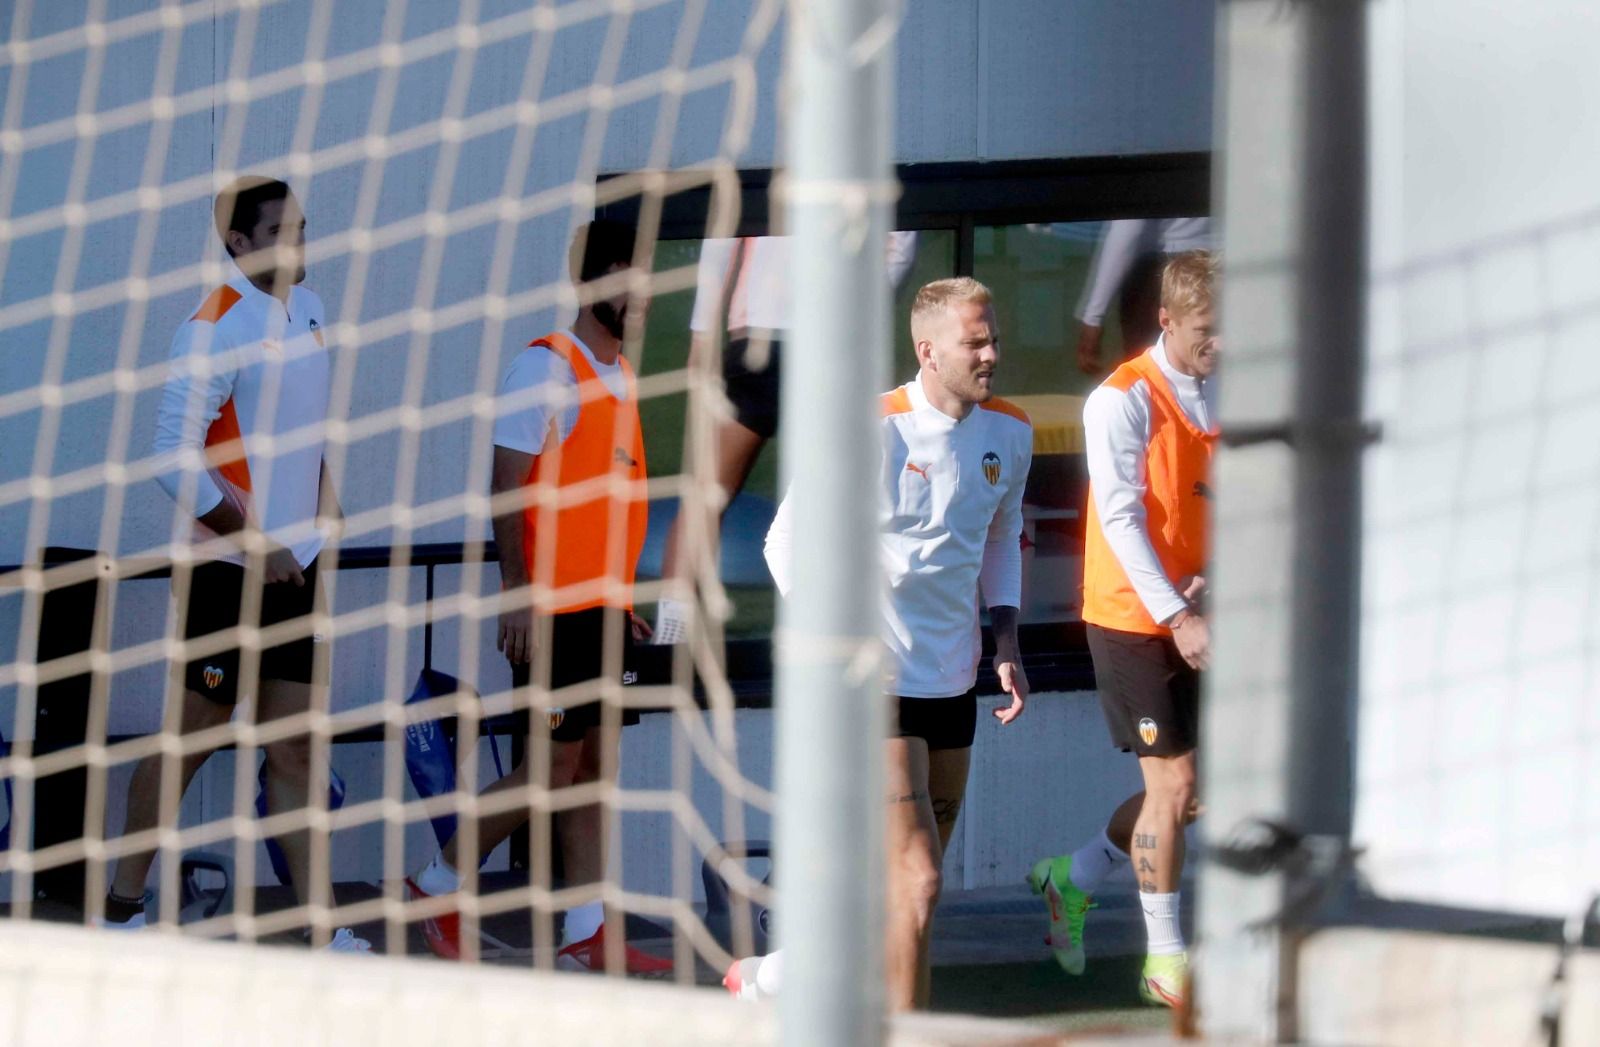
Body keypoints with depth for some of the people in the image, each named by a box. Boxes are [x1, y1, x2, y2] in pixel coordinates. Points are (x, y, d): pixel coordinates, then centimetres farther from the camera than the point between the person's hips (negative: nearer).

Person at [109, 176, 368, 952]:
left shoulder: (307, 308, 8)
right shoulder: (216, 329, -15)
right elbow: (174, 457, -19)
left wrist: (321, 499, 12)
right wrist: (254, 543, -18)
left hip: (294, 566, 7)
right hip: (230, 570, -7)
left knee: (294, 747, 5)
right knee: (192, 736, 0)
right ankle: (122, 910, 10)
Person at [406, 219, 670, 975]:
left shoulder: (620, 375, 15)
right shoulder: (547, 367, -11)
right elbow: (507, 489, -14)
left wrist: (621, 595, 18)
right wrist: (519, 594, -20)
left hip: (601, 606, 8)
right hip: (551, 610, -8)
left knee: (598, 769, 6)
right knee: (553, 769, -5)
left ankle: (585, 935, 8)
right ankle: (436, 888, 8)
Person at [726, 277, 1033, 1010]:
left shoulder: (1008, 434, 5)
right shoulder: (875, 432, -16)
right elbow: (787, 541, -9)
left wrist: (1005, 640, 10)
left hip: (953, 683, 7)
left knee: (906, 876, 16)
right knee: (918, 879, -14)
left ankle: (770, 978, 35)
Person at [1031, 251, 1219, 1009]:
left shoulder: (1224, 399, 8)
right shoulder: (1123, 400, -12)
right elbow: (1121, 517, -16)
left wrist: (1215, 575, -11)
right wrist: (1176, 616, -23)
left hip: (1193, 621, 7)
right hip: (1133, 618, -7)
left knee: (1193, 788, 8)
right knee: (1173, 781, -6)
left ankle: (1072, 878, 29)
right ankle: (1165, 962, 4)